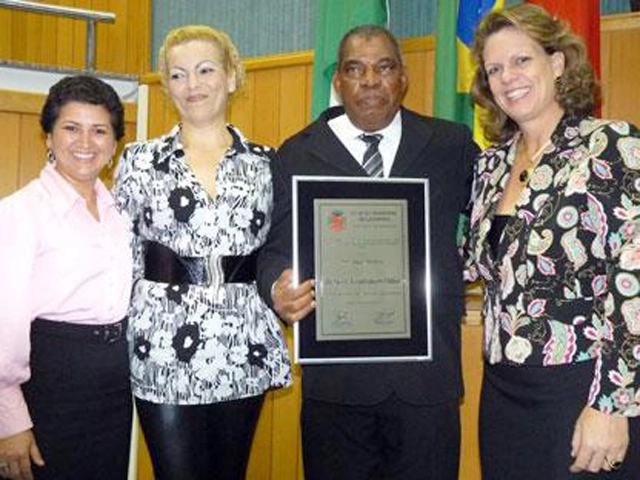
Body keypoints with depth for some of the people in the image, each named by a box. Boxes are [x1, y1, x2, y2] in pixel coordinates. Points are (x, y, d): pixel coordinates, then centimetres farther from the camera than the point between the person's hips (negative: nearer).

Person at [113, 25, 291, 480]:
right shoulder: (140, 161, 3)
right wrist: (118, 339, 2)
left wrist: (284, 294, 5)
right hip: (164, 354, -1)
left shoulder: (265, 163, 6)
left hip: (245, 353, 2)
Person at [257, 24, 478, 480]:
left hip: (429, 372, 1)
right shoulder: (297, 155, 6)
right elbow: (275, 249, 4)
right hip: (335, 375, 0)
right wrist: (279, 290, -17)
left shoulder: (452, 145, 7)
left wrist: (461, 274, 1)